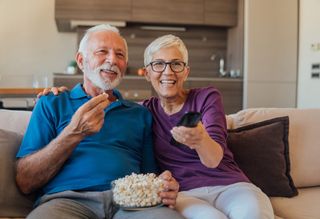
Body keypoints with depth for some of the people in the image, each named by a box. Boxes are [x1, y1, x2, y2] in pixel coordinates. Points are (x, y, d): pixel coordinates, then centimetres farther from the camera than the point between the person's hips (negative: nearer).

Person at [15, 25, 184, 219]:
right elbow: (25, 182, 3)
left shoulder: (141, 113, 20)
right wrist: (74, 134, -12)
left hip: (129, 202, 2)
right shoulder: (51, 104, 13)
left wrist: (164, 187, -7)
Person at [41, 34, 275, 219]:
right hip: (184, 193, 0)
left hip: (229, 185, 0)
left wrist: (201, 140, -36)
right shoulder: (145, 111, 11)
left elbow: (214, 159, -11)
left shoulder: (207, 97, 2)